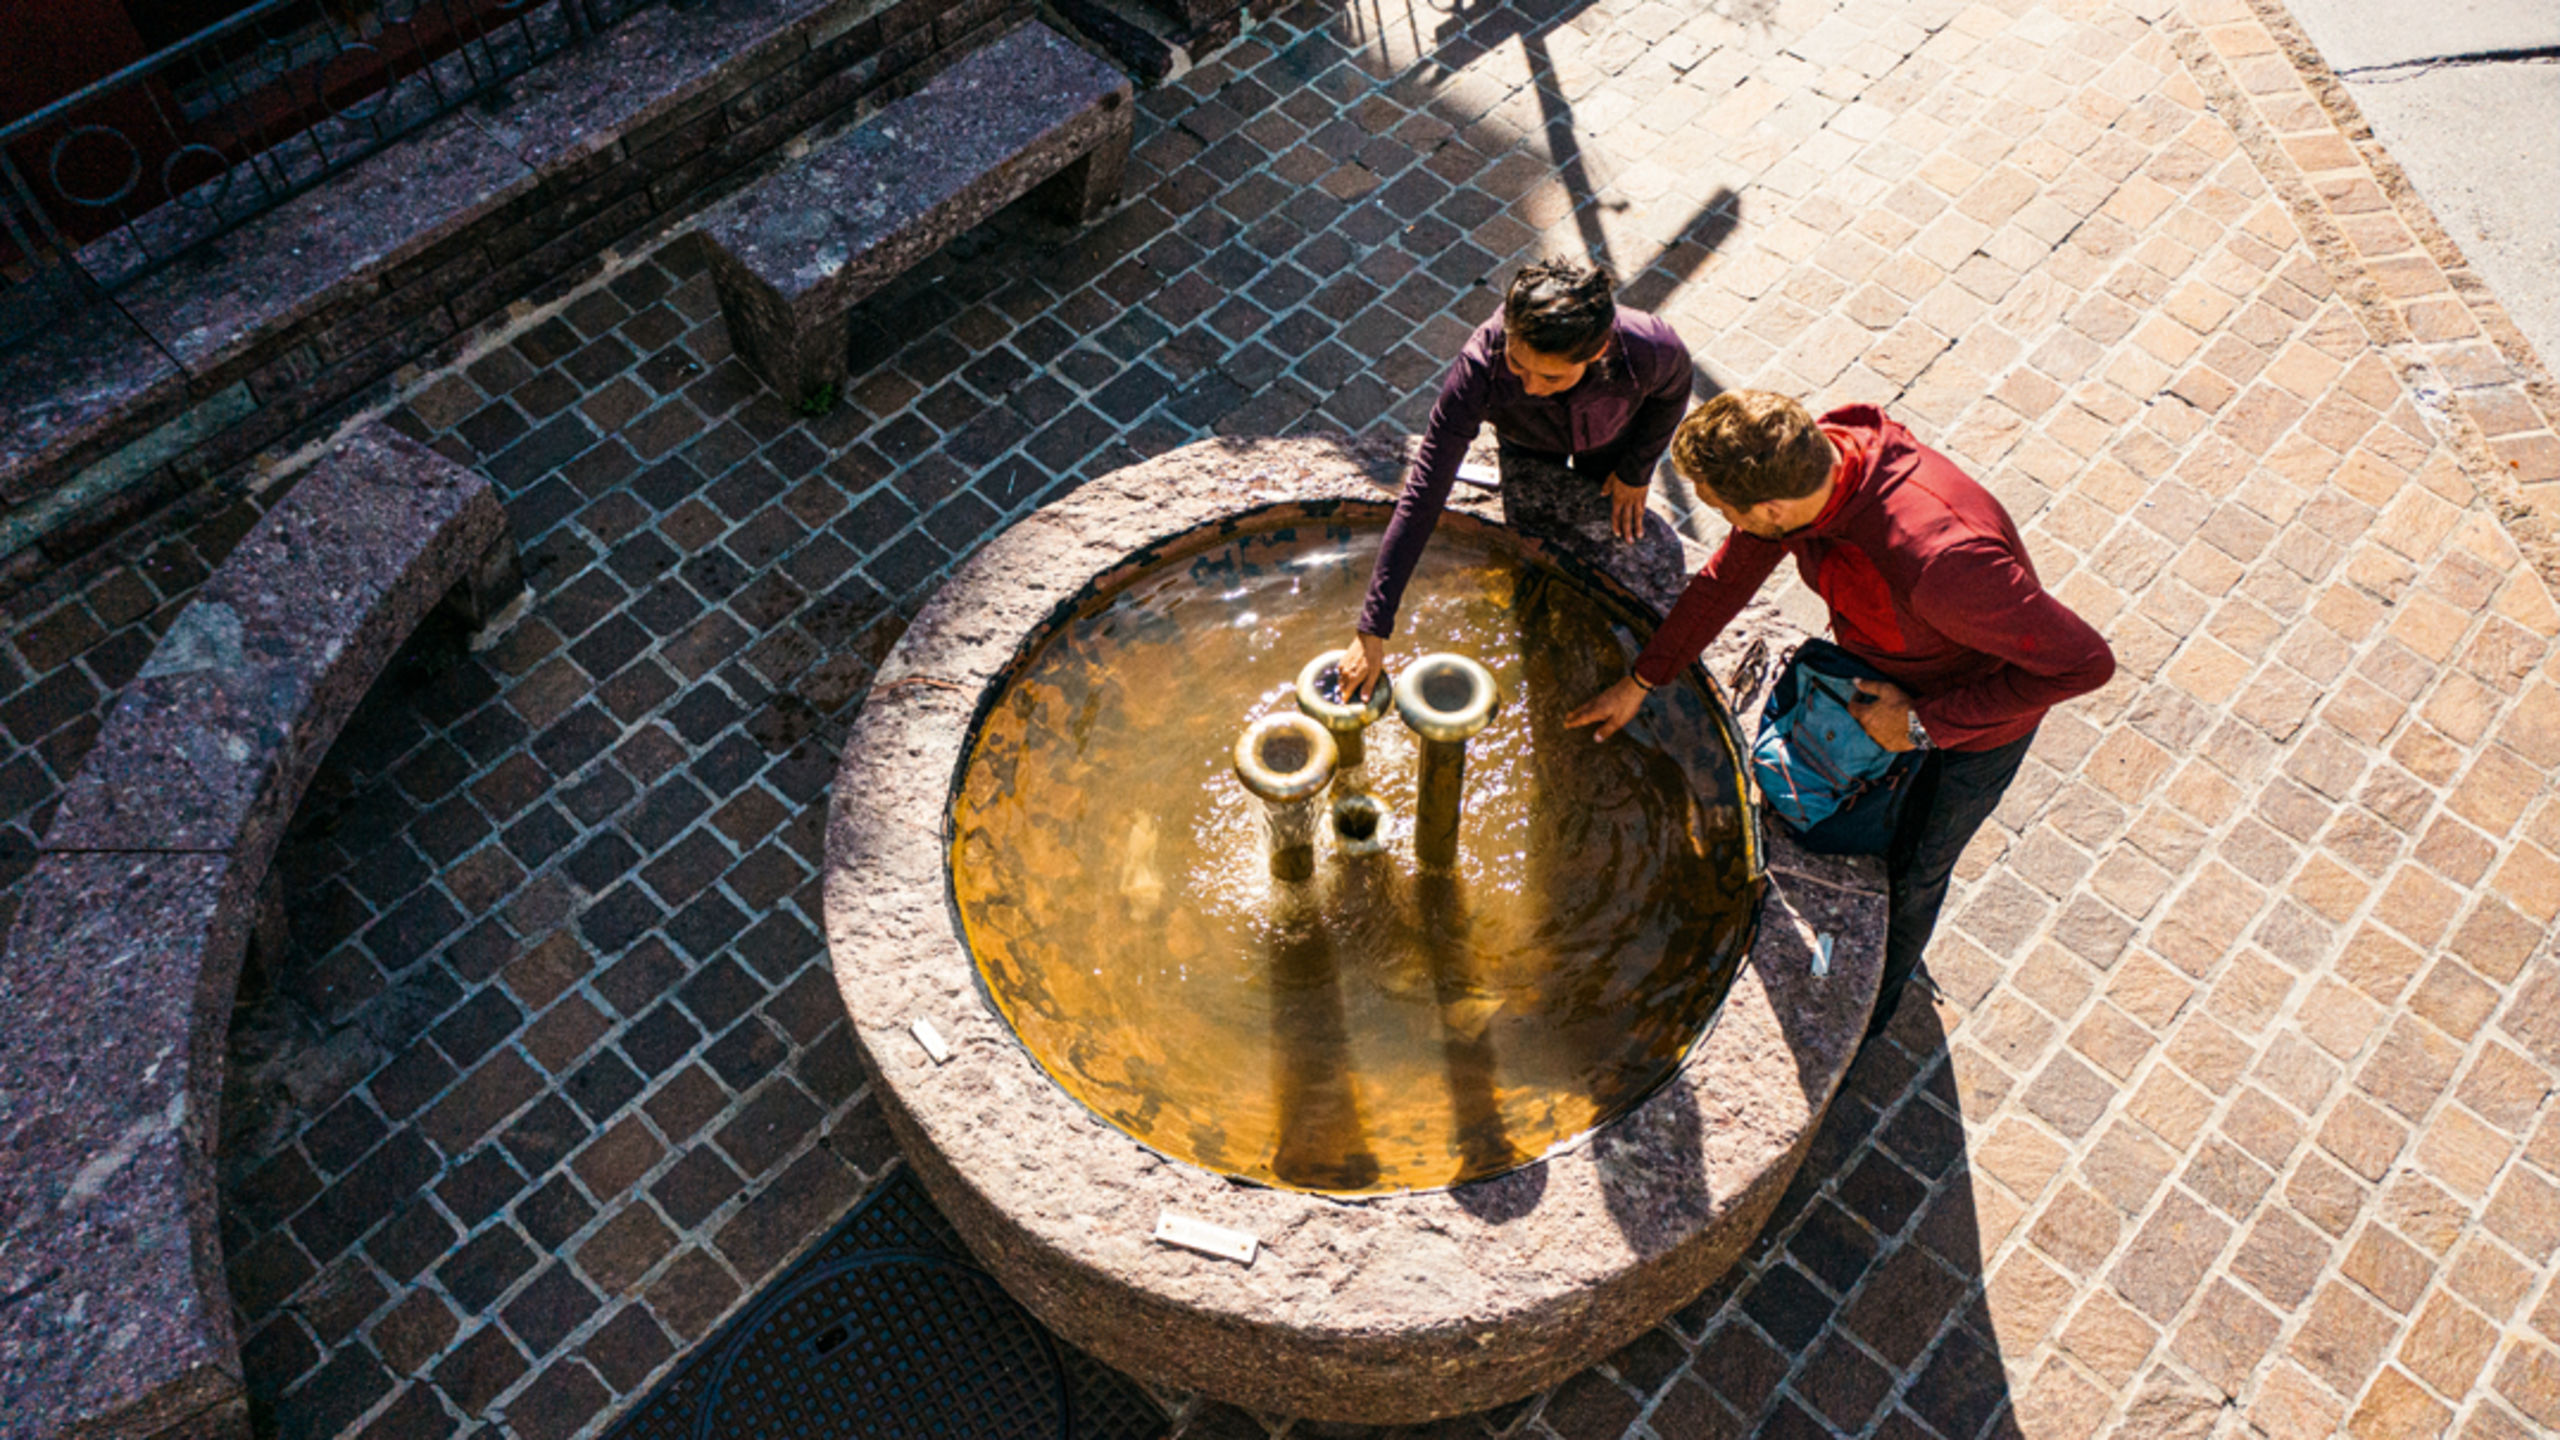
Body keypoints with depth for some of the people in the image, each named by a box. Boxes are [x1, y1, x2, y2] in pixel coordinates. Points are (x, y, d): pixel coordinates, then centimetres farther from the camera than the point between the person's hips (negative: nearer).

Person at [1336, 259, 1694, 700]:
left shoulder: (1652, 349, -45)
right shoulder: (1480, 365, -47)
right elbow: (1421, 498, -43)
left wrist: (1637, 470, -6)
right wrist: (1372, 630, -45)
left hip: (1615, 437, 1)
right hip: (1529, 442, 0)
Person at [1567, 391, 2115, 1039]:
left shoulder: (1940, 560, -48)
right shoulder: (1812, 458, -26)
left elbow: (2085, 662, -35)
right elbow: (1729, 574, -7)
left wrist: (1926, 722, -28)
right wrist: (1642, 679, 3)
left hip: (1981, 711, -5)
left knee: (1911, 871, 17)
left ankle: (1873, 1001, 48)